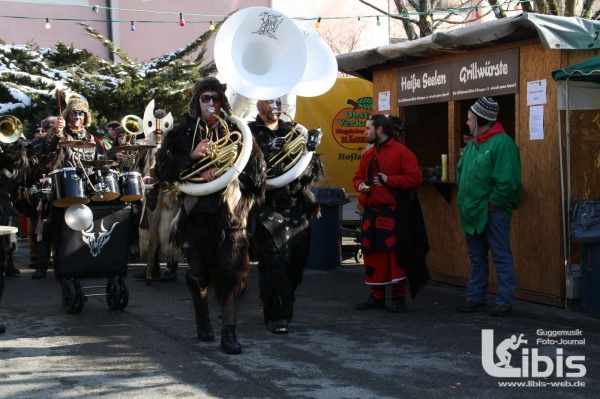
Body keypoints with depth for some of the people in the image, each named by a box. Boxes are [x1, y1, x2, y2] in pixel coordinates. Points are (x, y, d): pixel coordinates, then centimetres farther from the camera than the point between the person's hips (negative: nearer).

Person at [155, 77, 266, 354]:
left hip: (230, 212, -1)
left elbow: (255, 170, -1)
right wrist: (192, 157, -15)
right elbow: (162, 169, -1)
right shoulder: (182, 133, 7)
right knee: (199, 274, 9)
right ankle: (202, 319, 34)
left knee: (230, 272, -7)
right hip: (196, 212, 1)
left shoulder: (236, 132, 6)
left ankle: (229, 331, -5)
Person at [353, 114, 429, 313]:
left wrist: (388, 180, -17)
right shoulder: (368, 155, 15)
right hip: (371, 212, 7)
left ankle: (398, 297, 5)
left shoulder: (401, 152, -7)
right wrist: (360, 184, 1)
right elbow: (358, 176, 24)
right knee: (373, 255, 8)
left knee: (394, 254, -4)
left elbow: (415, 177, -14)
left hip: (392, 213, -7)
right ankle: (376, 296, 18)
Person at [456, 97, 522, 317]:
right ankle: (476, 298, 24)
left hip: (493, 213, -9)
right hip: (472, 212, 9)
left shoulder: (502, 143, -16)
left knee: (501, 257, -1)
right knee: (476, 258, 15)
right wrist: (465, 200, 12)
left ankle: (504, 301, 4)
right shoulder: (472, 145, 12)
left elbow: (507, 181, -22)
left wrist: (492, 204, -16)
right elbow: (460, 172, 24)